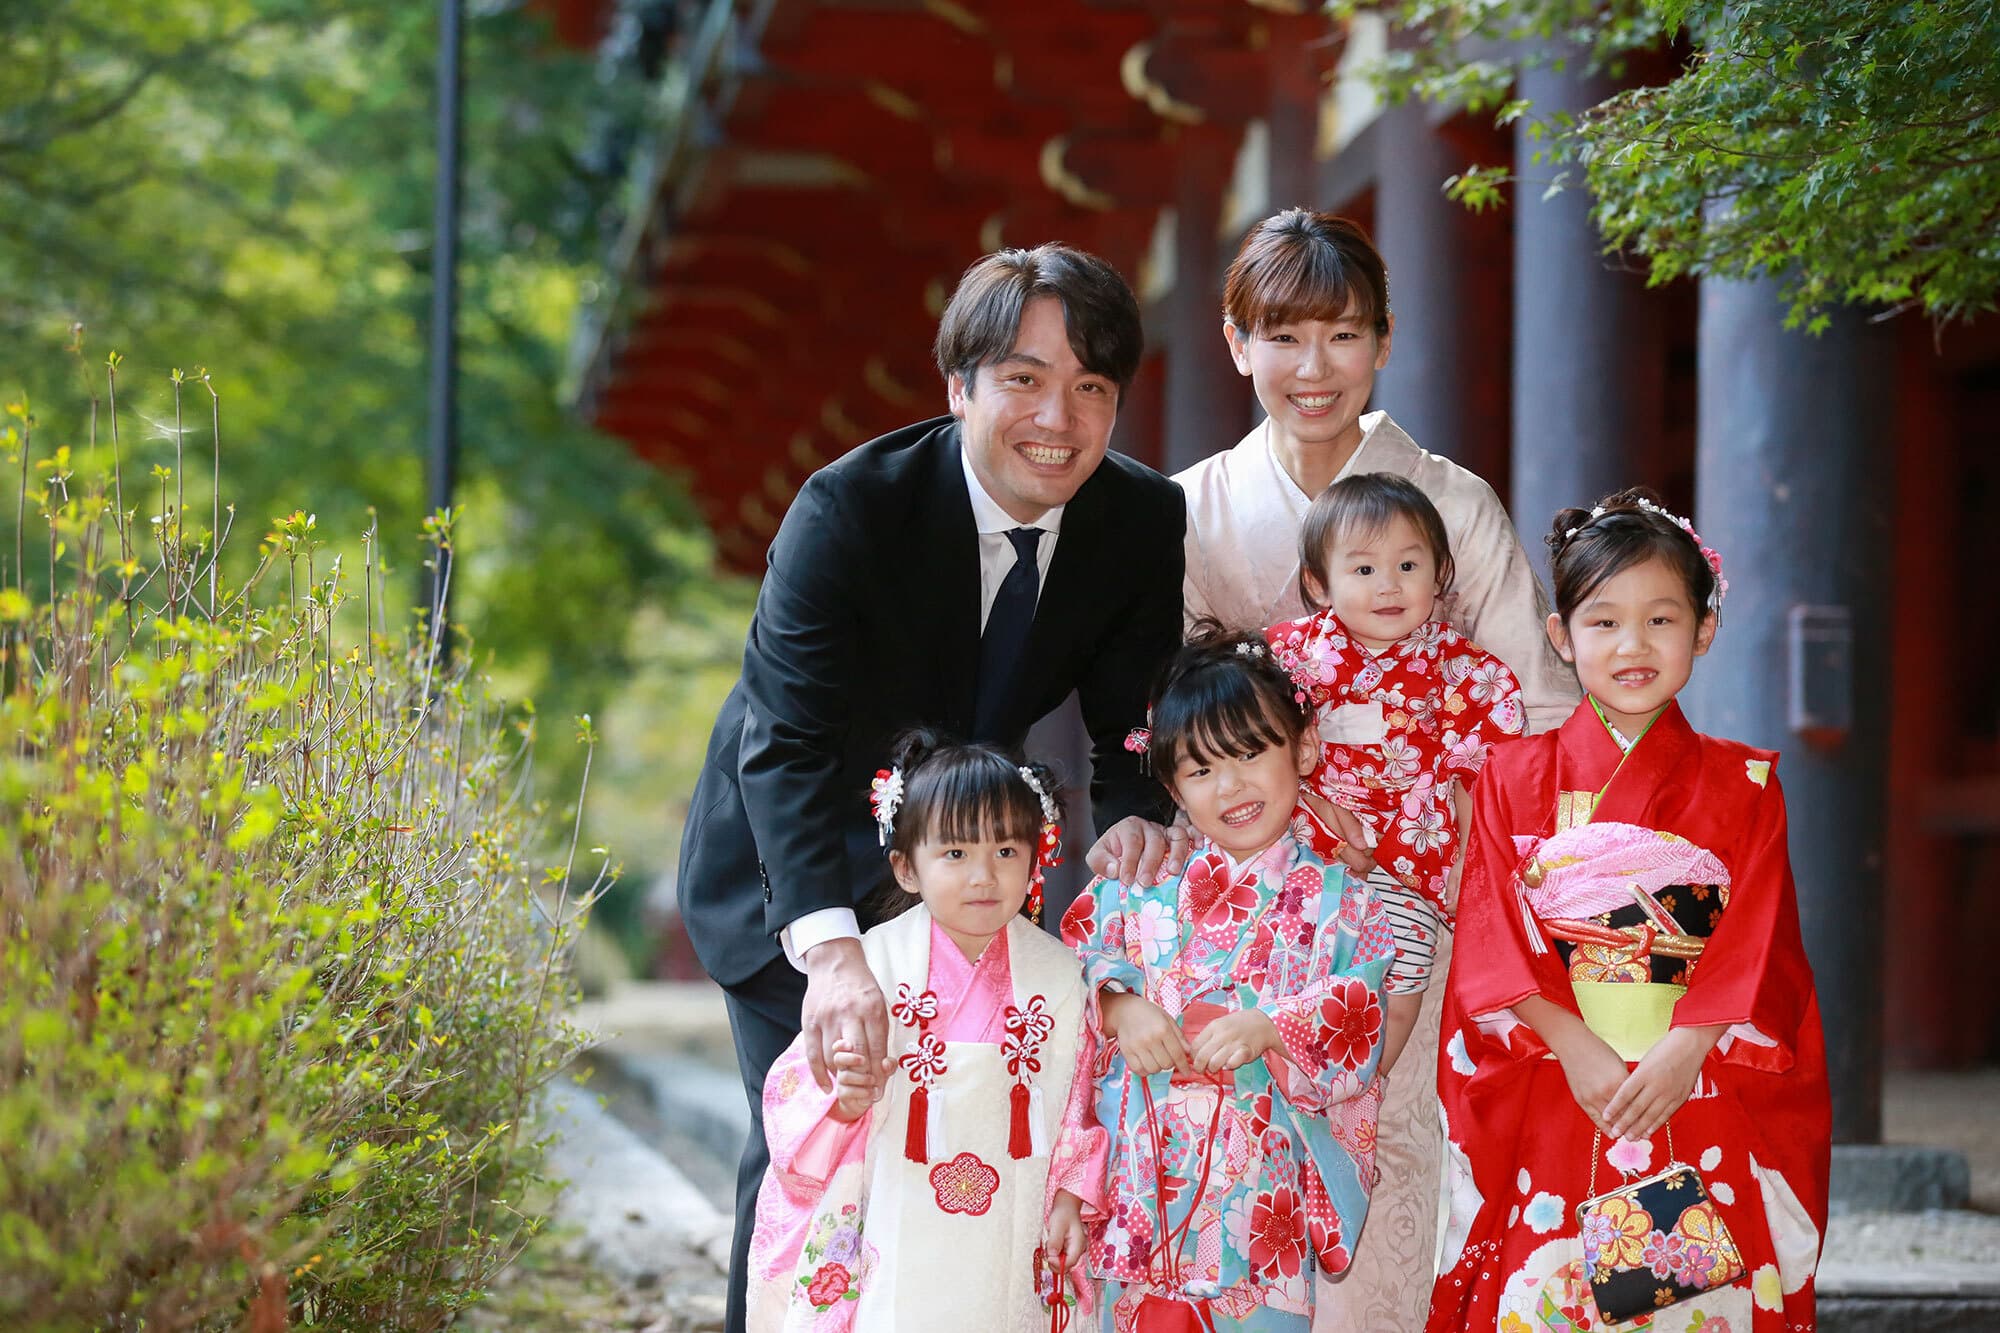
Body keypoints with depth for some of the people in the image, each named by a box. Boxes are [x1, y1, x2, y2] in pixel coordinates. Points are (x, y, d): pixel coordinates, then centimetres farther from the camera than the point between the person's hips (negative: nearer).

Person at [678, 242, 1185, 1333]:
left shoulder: (1145, 523, -15)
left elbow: (1131, 725, -8)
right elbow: (786, 742, -39)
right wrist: (830, 948, -54)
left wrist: (1131, 822, -33)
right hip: (795, 872, -4)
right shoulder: (848, 508, -30)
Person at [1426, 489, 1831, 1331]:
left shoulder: (1744, 786, 7)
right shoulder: (1515, 778, 7)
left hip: (1701, 1096, 0)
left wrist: (1683, 1055, -16)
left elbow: (1757, 945, -1)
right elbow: (1494, 940, -1)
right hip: (1549, 1097, 0)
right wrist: (1578, 1049, -14)